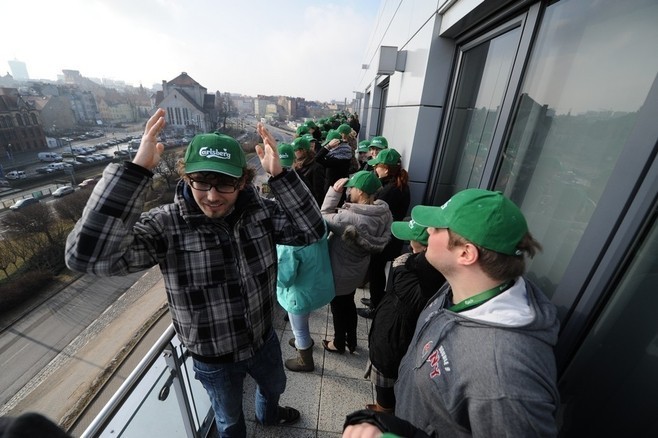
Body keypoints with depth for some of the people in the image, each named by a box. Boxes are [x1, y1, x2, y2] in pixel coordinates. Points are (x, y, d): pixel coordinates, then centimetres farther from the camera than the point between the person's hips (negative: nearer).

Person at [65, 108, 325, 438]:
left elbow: (311, 231, -24)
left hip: (263, 339, 4)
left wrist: (279, 175, -35)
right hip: (214, 359, -3)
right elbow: (88, 256, -36)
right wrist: (135, 170, -43)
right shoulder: (166, 226, -25)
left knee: (274, 386, 36)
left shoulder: (259, 211, -18)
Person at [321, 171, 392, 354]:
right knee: (349, 304, 30)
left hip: (340, 273, -7)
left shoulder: (349, 219, -37)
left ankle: (339, 344, 46)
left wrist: (334, 191, -21)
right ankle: (351, 341, 51)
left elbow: (324, 217, -20)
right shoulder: (384, 213, -14)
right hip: (357, 270, 7)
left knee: (338, 309, 20)